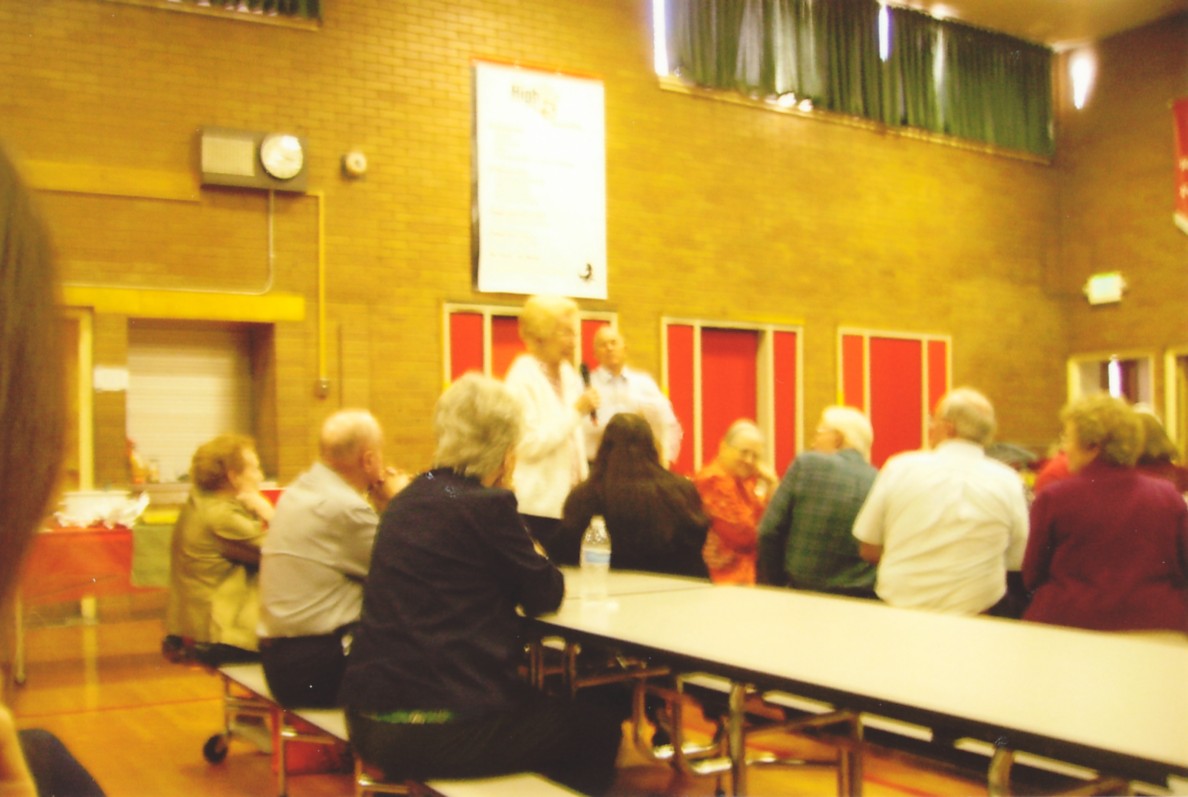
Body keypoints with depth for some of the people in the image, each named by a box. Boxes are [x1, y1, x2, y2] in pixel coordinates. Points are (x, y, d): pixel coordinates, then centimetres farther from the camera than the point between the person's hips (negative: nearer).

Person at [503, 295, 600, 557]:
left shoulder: (569, 374, 11)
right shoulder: (522, 378, -11)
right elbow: (529, 445, -19)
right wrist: (576, 411, -18)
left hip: (569, 503, 7)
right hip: (538, 506, -7)